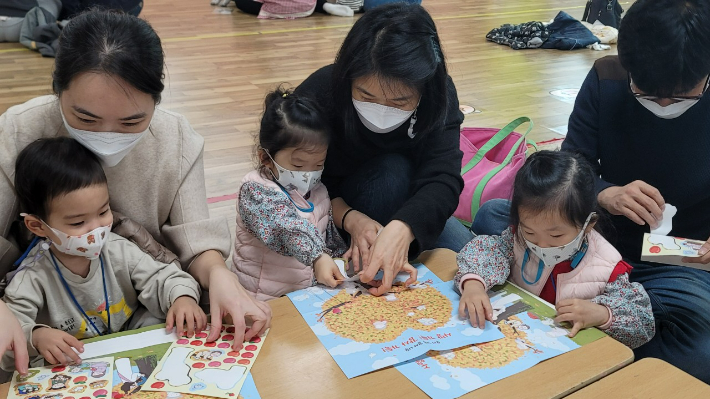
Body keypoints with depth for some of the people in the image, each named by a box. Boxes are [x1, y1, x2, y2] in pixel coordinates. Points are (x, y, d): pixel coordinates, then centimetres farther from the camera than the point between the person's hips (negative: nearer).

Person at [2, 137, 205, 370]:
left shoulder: (118, 251, -7)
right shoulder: (33, 278, -15)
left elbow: (160, 279, -7)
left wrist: (182, 297, -29)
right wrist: (36, 337, -42)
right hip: (69, 367, 0)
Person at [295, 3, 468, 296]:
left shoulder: (439, 97, -24)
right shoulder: (315, 98, -29)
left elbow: (442, 180, -35)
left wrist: (402, 229, -55)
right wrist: (349, 218, -38)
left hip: (406, 211, 3)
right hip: (333, 212, -2)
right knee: (393, 171, -34)